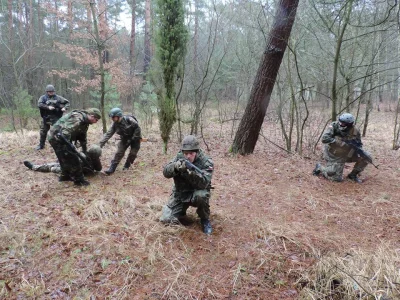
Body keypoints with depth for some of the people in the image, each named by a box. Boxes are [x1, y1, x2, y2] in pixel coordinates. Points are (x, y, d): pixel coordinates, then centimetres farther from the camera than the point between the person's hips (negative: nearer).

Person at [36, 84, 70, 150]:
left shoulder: (58, 98, 3)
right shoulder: (43, 97, 1)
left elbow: (67, 102, 6)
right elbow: (39, 104, -15)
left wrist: (65, 108, -13)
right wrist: (48, 107, -25)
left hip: (55, 118, -1)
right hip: (46, 118, 2)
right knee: (43, 132, 11)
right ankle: (41, 145, 27)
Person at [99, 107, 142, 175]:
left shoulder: (129, 120, -28)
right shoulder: (114, 124, -13)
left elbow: (137, 128, -21)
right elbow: (108, 134, -15)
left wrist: (133, 138, -23)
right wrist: (100, 144, -22)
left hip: (134, 138, -3)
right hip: (125, 139, 4)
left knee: (133, 153, -3)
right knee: (119, 153, -7)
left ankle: (126, 166, 19)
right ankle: (111, 169, -6)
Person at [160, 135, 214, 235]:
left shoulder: (206, 162, -18)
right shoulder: (179, 157, -7)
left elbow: (203, 183, -30)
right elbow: (166, 172, -14)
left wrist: (191, 172, -47)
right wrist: (175, 166, -35)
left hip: (196, 192, -3)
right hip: (179, 193, 3)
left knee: (201, 195, -38)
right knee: (166, 219, -10)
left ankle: (205, 219, -8)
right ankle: (182, 210, 23)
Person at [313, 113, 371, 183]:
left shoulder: (355, 131, -12)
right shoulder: (334, 126, -24)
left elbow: (358, 144, 5)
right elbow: (324, 138, -37)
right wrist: (344, 142, -35)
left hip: (347, 154, 5)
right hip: (334, 156, -5)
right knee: (337, 178, -6)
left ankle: (353, 175, 13)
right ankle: (319, 168, 19)